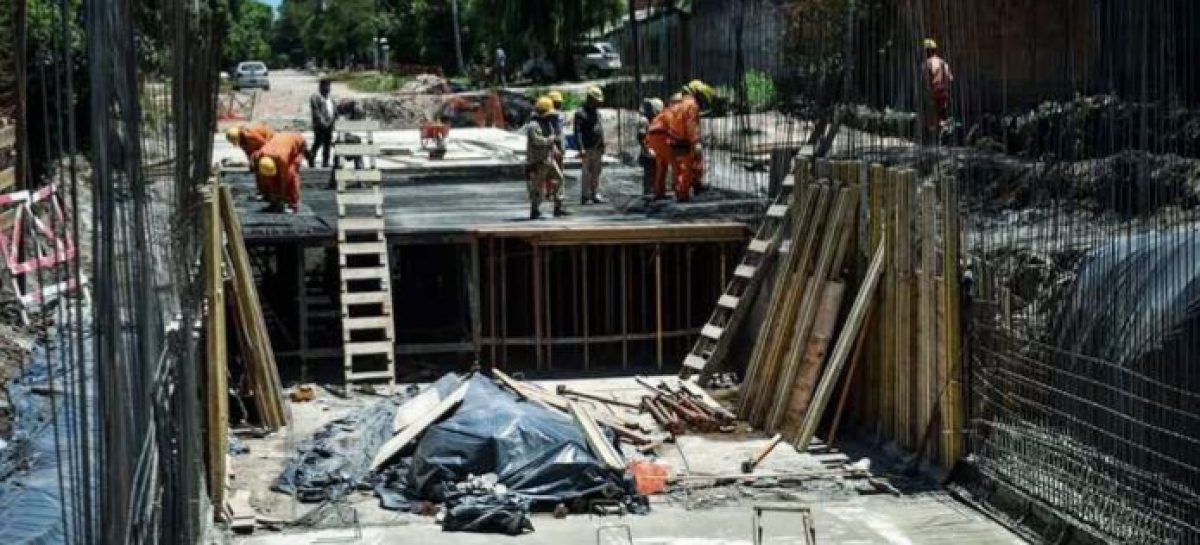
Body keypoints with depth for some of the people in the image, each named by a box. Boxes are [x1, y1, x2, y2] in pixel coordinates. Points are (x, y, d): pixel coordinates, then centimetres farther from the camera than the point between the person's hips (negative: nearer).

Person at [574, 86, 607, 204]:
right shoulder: (580, 113, -8)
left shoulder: (597, 112, 18)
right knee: (587, 172, -7)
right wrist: (581, 148, -22)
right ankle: (585, 196, -4)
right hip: (588, 149, -8)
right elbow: (578, 132, -14)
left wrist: (602, 146, 21)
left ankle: (595, 195, 14)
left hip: (598, 149, 8)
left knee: (596, 173, 10)